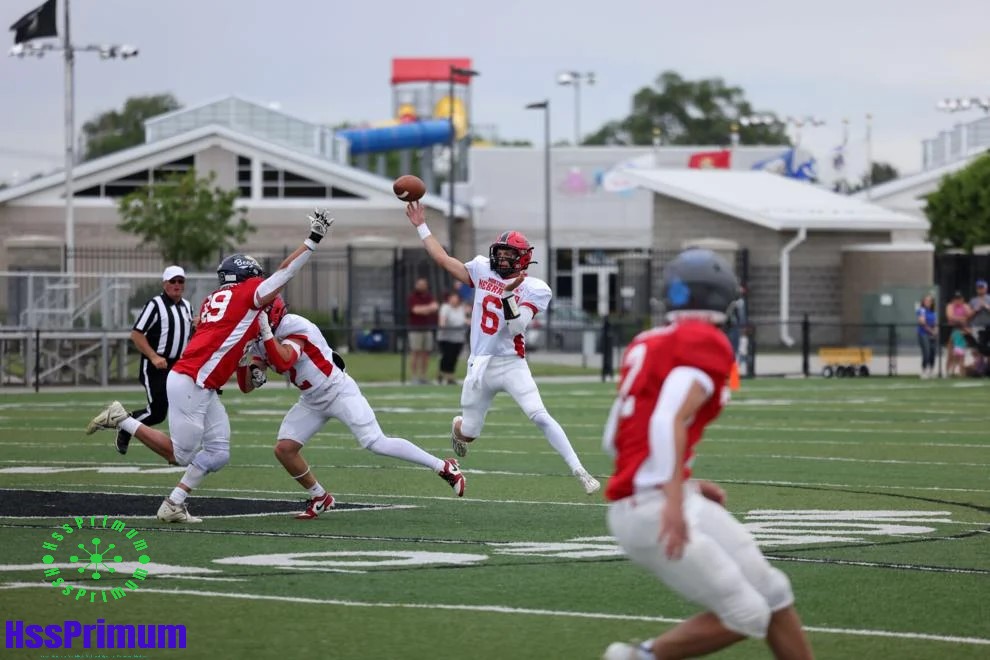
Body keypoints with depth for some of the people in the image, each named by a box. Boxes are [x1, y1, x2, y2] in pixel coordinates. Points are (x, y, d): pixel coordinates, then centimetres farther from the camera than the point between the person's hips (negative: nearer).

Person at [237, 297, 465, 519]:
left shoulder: (294, 326, -21)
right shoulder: (258, 342, 3)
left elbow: (283, 362, -37)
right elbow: (246, 386, 1)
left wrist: (266, 333, -37)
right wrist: (243, 360, -17)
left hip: (338, 391, -8)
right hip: (312, 401, 8)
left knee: (377, 443, -18)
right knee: (284, 449, -4)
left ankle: (444, 467, -10)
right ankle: (320, 498, 15)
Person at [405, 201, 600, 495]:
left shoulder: (532, 289, -7)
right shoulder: (483, 271, 6)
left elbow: (516, 327, -17)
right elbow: (443, 259, 12)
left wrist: (508, 293, -28)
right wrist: (421, 226, 13)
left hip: (511, 364, -4)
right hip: (480, 366, 4)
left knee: (539, 416, -21)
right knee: (469, 432, 13)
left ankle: (579, 472, -20)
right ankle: (457, 427, 54)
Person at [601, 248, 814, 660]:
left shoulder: (648, 345, 17)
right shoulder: (705, 345, -8)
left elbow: (614, 439, 20)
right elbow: (670, 420, -24)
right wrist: (673, 499, -31)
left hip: (663, 500, 9)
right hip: (653, 510, -9)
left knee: (772, 594, 10)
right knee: (745, 617, -7)